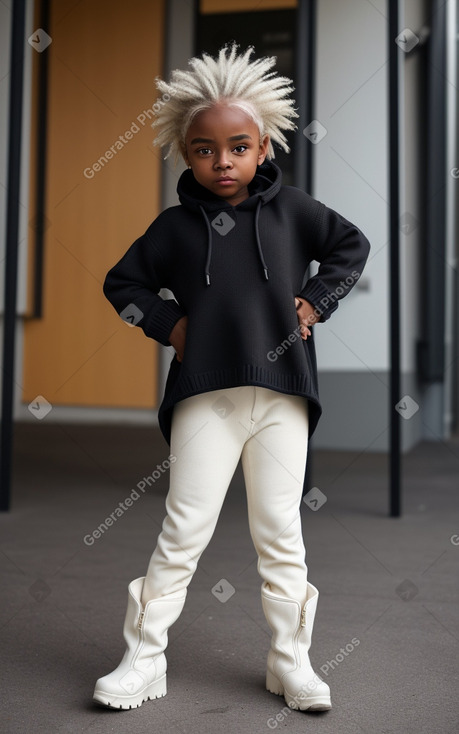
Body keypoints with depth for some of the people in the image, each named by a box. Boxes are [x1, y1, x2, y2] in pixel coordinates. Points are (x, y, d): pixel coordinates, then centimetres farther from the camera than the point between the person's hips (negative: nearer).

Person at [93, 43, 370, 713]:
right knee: (184, 531, 2)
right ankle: (143, 659, 14)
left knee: (280, 532, 7)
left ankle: (290, 661, 20)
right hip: (205, 395, 0)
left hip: (282, 393, 1)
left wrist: (316, 302, 5)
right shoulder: (176, 224, 5)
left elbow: (353, 245, 16)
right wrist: (166, 323, 2)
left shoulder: (291, 208, 5)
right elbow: (121, 282, 15)